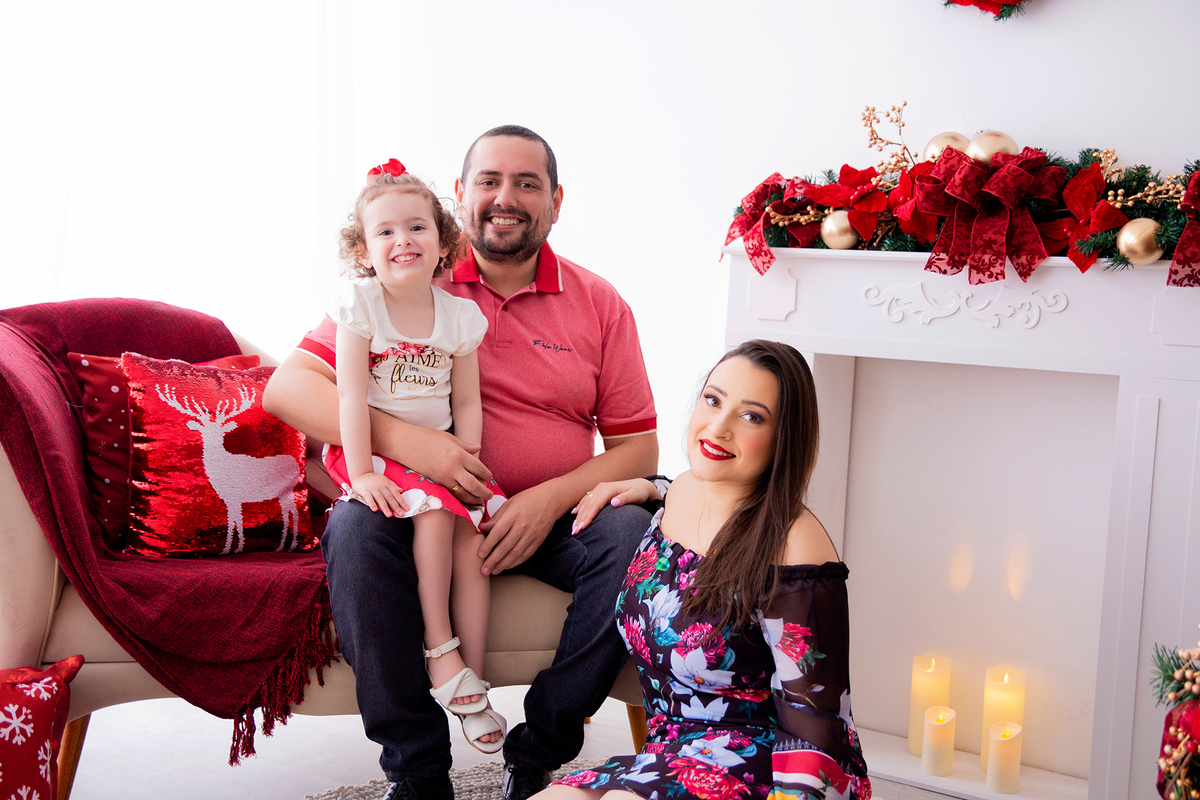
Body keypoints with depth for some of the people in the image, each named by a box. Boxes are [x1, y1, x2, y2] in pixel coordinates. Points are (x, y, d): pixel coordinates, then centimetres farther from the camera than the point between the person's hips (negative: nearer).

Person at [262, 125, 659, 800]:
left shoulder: (599, 305, 6)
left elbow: (638, 447, 5)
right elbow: (287, 387, -7)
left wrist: (551, 499, -14)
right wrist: (402, 439, -23)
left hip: (553, 516, 2)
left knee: (635, 531, -28)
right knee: (355, 526, -31)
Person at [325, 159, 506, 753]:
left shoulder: (460, 314, 3)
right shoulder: (359, 303, -7)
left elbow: (467, 403, 5)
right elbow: (351, 394, -13)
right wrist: (360, 473, -19)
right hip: (376, 453, -3)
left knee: (472, 532, -17)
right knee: (433, 511, -29)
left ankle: (471, 679, -9)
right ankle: (440, 649, -17)